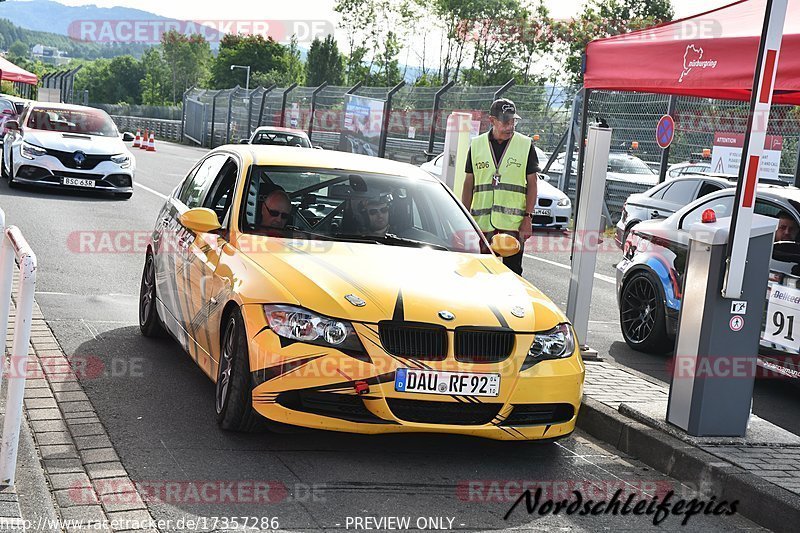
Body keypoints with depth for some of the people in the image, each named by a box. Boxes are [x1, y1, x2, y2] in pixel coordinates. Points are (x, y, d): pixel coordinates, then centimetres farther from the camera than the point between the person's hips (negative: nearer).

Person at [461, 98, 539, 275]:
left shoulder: (526, 145, 3)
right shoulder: (476, 145, 8)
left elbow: (532, 184, 3)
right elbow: (468, 184, 11)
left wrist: (528, 217, -5)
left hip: (513, 222, -2)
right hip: (482, 222, 2)